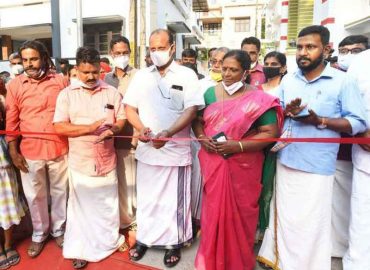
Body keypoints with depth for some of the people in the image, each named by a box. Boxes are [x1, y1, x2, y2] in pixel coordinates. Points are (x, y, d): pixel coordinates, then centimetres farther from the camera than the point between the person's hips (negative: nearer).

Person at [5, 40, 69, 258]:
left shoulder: (61, 81, 0)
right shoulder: (15, 85, 1)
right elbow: (11, 121, 3)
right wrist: (13, 151, 0)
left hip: (59, 148, 0)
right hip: (30, 151, 1)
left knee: (60, 192, 14)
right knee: (34, 196, 15)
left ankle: (59, 229, 37)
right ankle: (39, 233, 37)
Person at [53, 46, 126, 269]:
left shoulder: (112, 92, 2)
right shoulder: (66, 94, -1)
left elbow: (122, 120, 3)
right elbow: (60, 127, -8)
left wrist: (112, 130, -19)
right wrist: (90, 128, -19)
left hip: (107, 159, 1)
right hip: (80, 160, -1)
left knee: (108, 203, 15)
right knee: (81, 205, 10)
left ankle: (110, 240, 37)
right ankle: (80, 249, 28)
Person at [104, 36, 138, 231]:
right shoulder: (107, 78, 11)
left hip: (134, 137, -4)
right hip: (115, 137, 4)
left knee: (135, 179, 6)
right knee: (120, 181, 13)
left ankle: (139, 218, 26)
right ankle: (124, 219, 31)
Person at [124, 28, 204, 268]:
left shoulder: (187, 75, -3)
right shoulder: (141, 76, 8)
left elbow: (191, 110, -12)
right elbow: (130, 107, 7)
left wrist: (167, 133, -25)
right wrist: (141, 129, -13)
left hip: (176, 150, -3)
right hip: (146, 149, 4)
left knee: (174, 200, 9)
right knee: (147, 197, 16)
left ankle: (174, 243, 29)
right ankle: (144, 238, 36)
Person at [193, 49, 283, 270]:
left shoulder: (258, 99, -8)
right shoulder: (210, 93, 6)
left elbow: (270, 133, -10)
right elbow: (197, 120, 10)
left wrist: (238, 145, -21)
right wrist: (202, 138, -10)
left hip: (242, 166, -3)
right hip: (213, 164, 3)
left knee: (239, 213, 10)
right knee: (214, 209, 14)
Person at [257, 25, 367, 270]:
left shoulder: (342, 81, -4)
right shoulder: (288, 80, 9)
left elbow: (359, 122, -7)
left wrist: (321, 121, -20)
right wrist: (286, 112, -9)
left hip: (318, 167, -4)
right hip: (286, 161, 5)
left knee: (312, 225, 4)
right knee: (286, 219, 15)